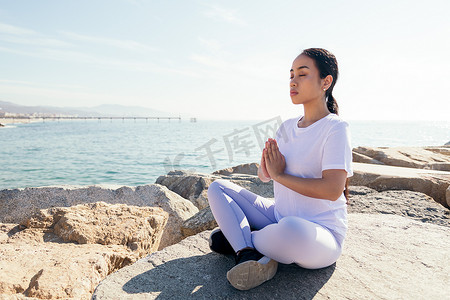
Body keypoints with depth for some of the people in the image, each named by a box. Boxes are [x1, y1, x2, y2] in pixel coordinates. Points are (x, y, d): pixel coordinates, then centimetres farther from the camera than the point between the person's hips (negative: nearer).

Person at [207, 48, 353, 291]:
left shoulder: (335, 128, -13)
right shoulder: (287, 127, 8)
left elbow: (333, 190, -24)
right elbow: (263, 176, 10)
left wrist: (280, 175, -15)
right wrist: (266, 165, -14)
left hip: (322, 233, -6)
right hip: (280, 218, 7)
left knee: (291, 229, -42)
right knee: (217, 188, 2)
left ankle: (241, 238, -7)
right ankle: (248, 255, -20)